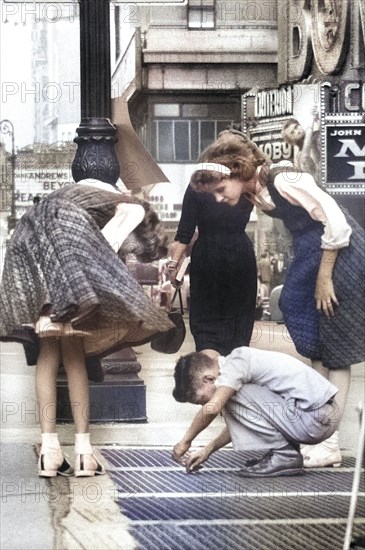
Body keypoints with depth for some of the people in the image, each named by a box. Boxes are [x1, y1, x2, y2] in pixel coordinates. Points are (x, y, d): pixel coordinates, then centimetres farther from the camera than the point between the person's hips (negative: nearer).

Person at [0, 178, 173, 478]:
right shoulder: (134, 210, 15)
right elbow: (105, 246, -3)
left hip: (27, 238, 7)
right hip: (64, 235, -7)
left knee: (49, 350, 7)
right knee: (74, 353, -3)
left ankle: (49, 451, -1)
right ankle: (83, 450, -5)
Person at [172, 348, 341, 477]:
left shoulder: (237, 360, -12)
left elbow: (212, 408, -22)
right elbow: (239, 420, 25)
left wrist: (185, 441, -9)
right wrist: (208, 449, 22)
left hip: (316, 418, -10)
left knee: (234, 396, -12)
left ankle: (284, 455, -6)